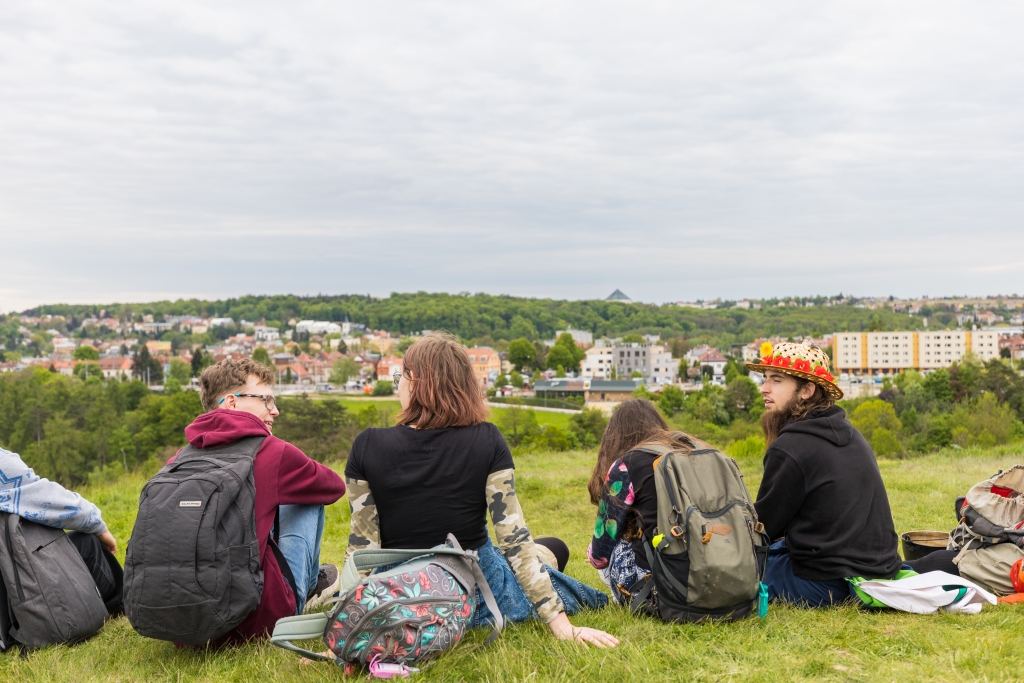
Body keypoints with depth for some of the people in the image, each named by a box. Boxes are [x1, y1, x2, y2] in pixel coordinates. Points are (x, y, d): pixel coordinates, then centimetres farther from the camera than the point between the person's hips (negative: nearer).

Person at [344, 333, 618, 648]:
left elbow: (361, 546, -11)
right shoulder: (487, 441, -15)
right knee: (552, 550, 29)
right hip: (477, 595, -2)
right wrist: (559, 623, -12)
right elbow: (514, 536, -17)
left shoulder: (367, 447, -14)